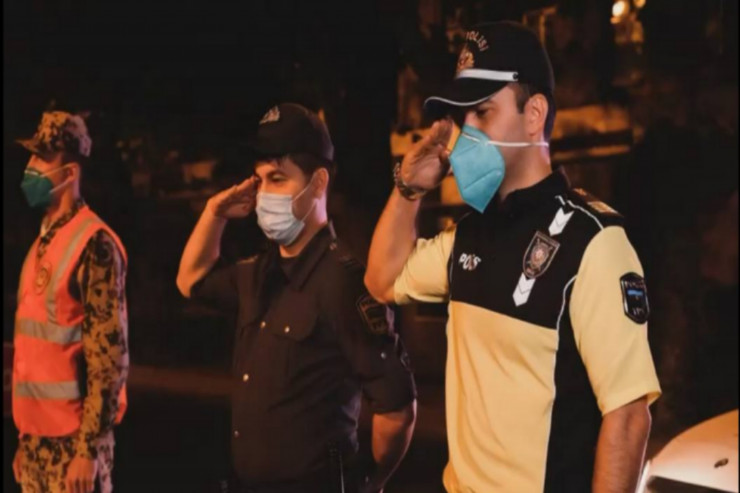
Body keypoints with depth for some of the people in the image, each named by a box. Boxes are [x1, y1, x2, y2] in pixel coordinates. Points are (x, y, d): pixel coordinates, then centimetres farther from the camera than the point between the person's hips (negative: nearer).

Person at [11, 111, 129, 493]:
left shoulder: (94, 245, -13)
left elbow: (109, 355, -16)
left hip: (72, 437, -8)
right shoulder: (43, 243, 12)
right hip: (38, 433, 8)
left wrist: (88, 448, -18)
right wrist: (25, 436, 16)